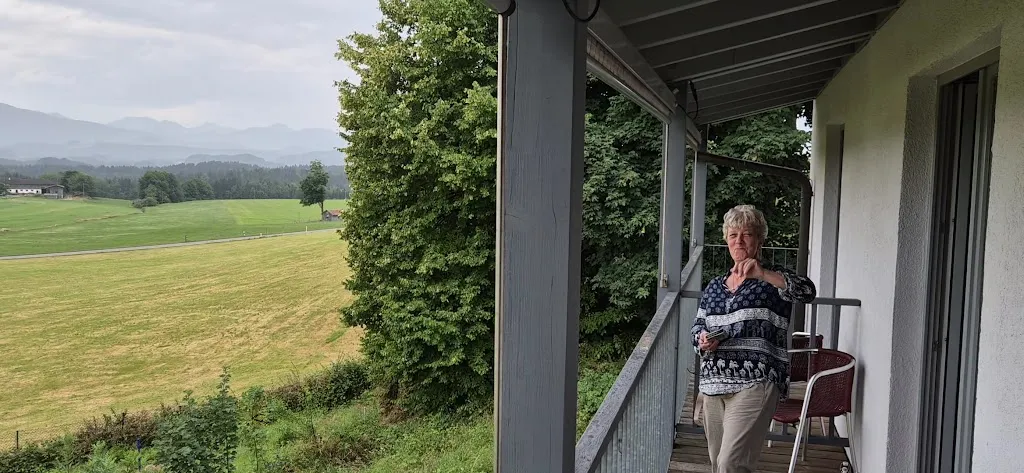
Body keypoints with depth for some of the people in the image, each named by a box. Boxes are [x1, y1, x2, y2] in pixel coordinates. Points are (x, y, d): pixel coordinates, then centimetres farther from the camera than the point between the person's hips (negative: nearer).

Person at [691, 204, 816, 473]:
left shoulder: (772, 278, 1)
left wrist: (762, 274, -31)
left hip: (754, 383, -6)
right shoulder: (714, 286, 16)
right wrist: (703, 340, -3)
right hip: (714, 384, 6)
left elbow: (808, 292, -18)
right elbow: (697, 327, 21)